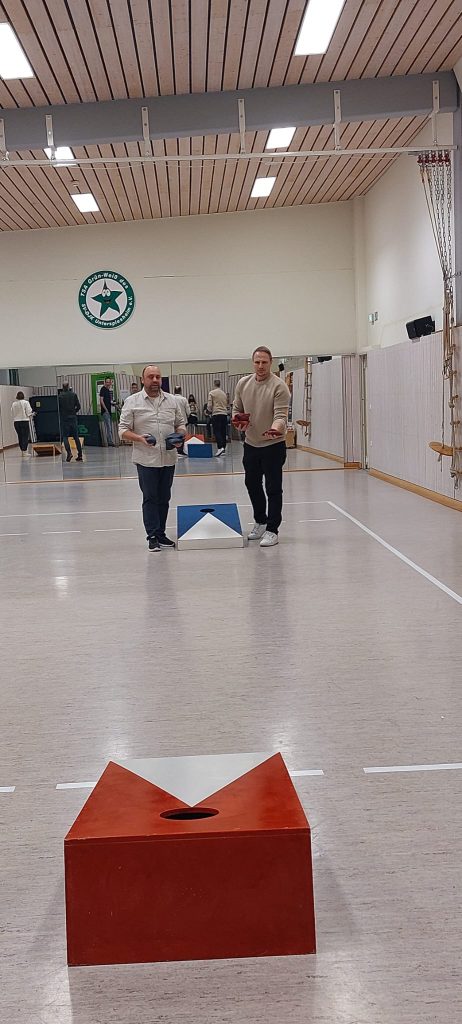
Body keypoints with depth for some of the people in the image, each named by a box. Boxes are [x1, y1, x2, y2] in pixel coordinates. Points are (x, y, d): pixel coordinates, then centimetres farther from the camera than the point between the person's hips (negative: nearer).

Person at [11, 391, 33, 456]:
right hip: (24, 421, -4)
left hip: (16, 422, 4)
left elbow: (12, 414, 6)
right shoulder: (26, 402, -7)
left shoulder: (14, 404, 5)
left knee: (20, 437, 10)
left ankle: (22, 451, 16)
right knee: (26, 436, -2)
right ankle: (24, 451, -7)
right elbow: (29, 412, -9)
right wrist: (32, 414, 11)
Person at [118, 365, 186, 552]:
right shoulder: (132, 402, -1)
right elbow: (123, 430, -2)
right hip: (146, 459, -4)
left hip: (168, 458, 4)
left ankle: (161, 534, 19)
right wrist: (140, 438, -20)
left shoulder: (172, 400, 10)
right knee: (150, 499, -2)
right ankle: (153, 536, 2)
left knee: (164, 499, 10)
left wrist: (179, 436, -4)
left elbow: (180, 424, 17)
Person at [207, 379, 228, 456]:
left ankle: (220, 447, -22)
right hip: (224, 414, 5)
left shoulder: (211, 393, -3)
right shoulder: (224, 393, 13)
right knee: (223, 432, 8)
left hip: (216, 414, -5)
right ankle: (223, 448, 10)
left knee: (217, 431, -7)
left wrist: (209, 410, 14)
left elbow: (209, 405, -5)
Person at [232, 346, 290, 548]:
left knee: (273, 489, -2)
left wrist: (275, 429, -41)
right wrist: (237, 421, -9)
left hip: (273, 444, -6)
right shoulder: (243, 383, 3)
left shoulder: (279, 386, -15)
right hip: (250, 443, 6)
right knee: (252, 485, 17)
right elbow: (237, 408, 12)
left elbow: (281, 415, -21)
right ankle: (260, 522, 34)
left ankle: (272, 530, 5)